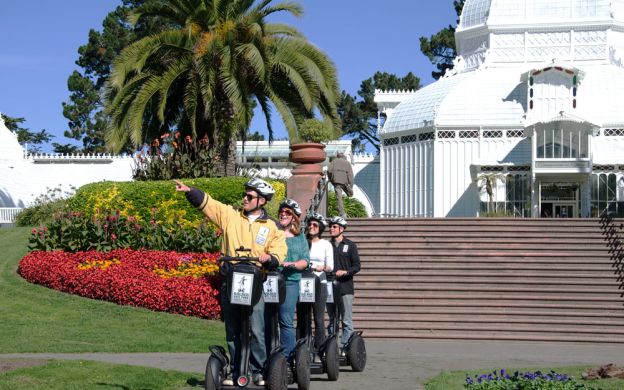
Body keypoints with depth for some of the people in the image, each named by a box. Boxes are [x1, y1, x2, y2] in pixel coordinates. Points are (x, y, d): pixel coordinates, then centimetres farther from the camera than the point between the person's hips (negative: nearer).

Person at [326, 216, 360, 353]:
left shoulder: (350, 245, 4)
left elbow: (357, 266, 0)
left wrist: (345, 272, -15)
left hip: (345, 287, -4)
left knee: (347, 321, -6)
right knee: (332, 320, 8)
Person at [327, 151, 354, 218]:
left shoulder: (334, 161, 14)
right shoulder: (347, 163, 16)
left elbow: (329, 170, 0)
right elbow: (350, 175, 6)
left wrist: (330, 179, 16)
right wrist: (351, 187, 4)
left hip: (336, 181, 0)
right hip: (344, 182, 0)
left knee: (339, 198, -3)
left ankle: (342, 214, -10)